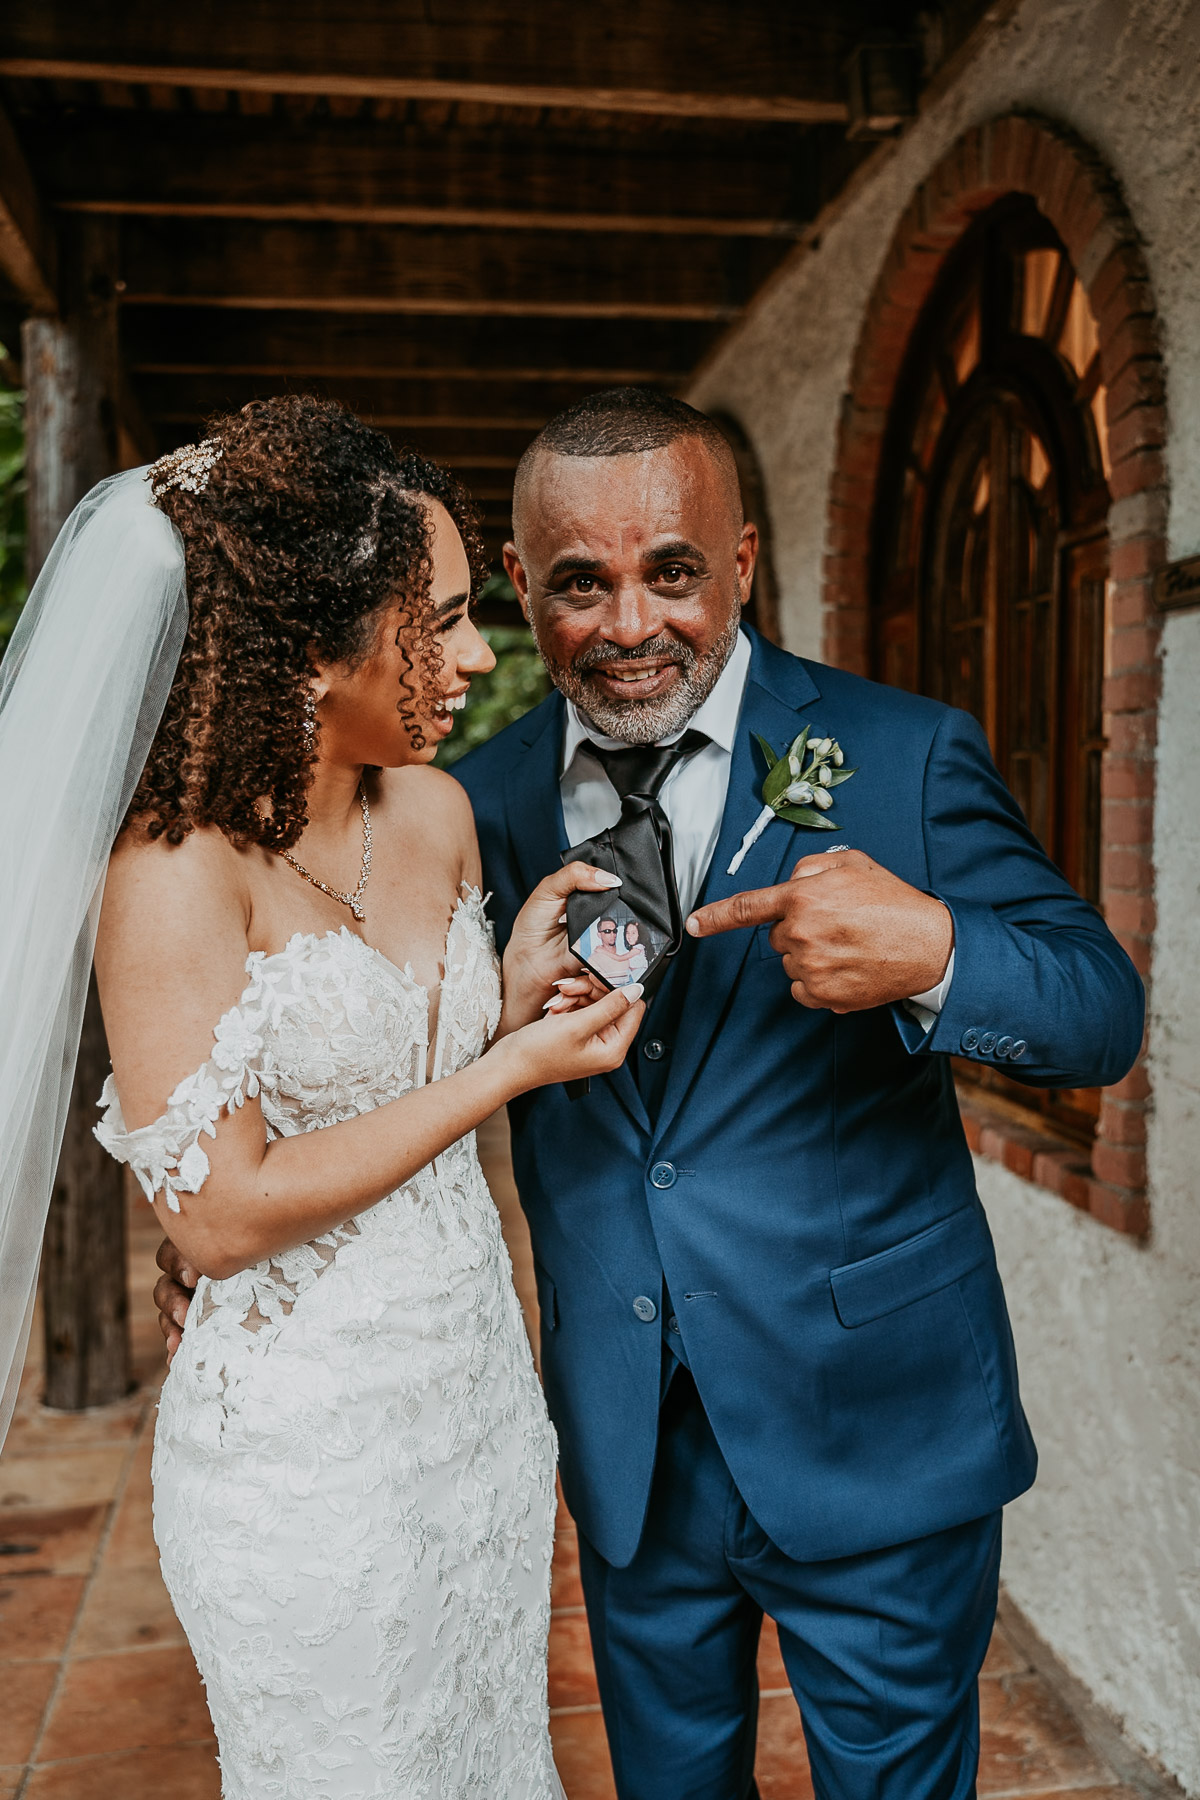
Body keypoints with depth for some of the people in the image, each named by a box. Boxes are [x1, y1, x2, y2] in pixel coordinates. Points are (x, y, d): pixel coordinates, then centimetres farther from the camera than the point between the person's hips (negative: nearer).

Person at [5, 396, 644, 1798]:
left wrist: (517, 991, -8)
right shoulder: (181, 865, -20)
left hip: (479, 1388, 7)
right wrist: (511, 1070, -20)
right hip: (307, 1442, -6)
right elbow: (218, 1213, -21)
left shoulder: (436, 811, 0)